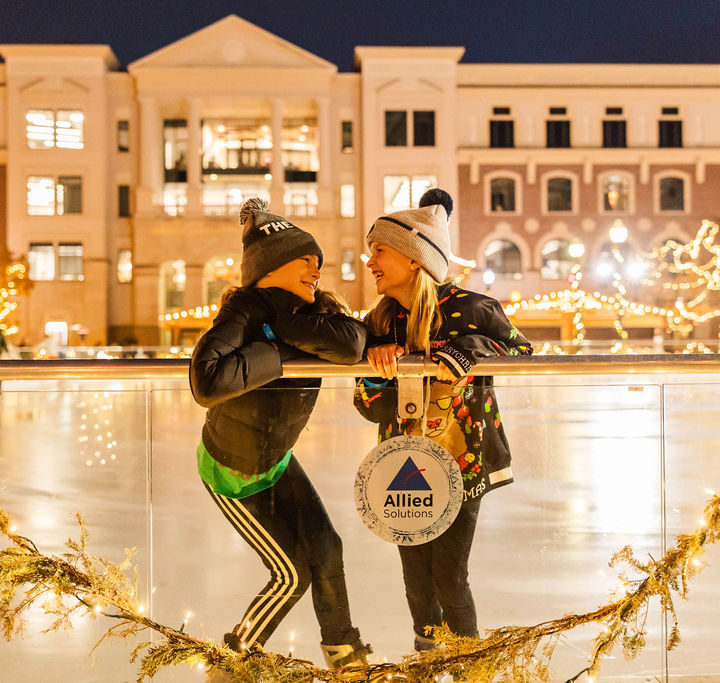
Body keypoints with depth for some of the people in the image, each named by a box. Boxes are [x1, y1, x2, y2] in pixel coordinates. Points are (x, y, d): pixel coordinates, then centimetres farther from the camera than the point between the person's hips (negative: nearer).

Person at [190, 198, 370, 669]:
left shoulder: (307, 309, -10)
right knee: (293, 574, 1)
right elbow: (208, 383, -48)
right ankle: (237, 657, 26)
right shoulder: (245, 311, -30)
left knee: (325, 549, 9)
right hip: (233, 472, -6)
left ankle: (342, 650, 33)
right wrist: (280, 352, -37)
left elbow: (351, 343, -31)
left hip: (278, 461, 7)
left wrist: (282, 323, -34)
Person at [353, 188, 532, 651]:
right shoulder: (381, 322, 1)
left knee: (449, 580, -1)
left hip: (461, 465, -4)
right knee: (417, 580, 11)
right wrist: (376, 362, -24)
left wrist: (467, 352, -25)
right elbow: (371, 407, -3)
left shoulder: (466, 308, -12)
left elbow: (520, 349, -7)